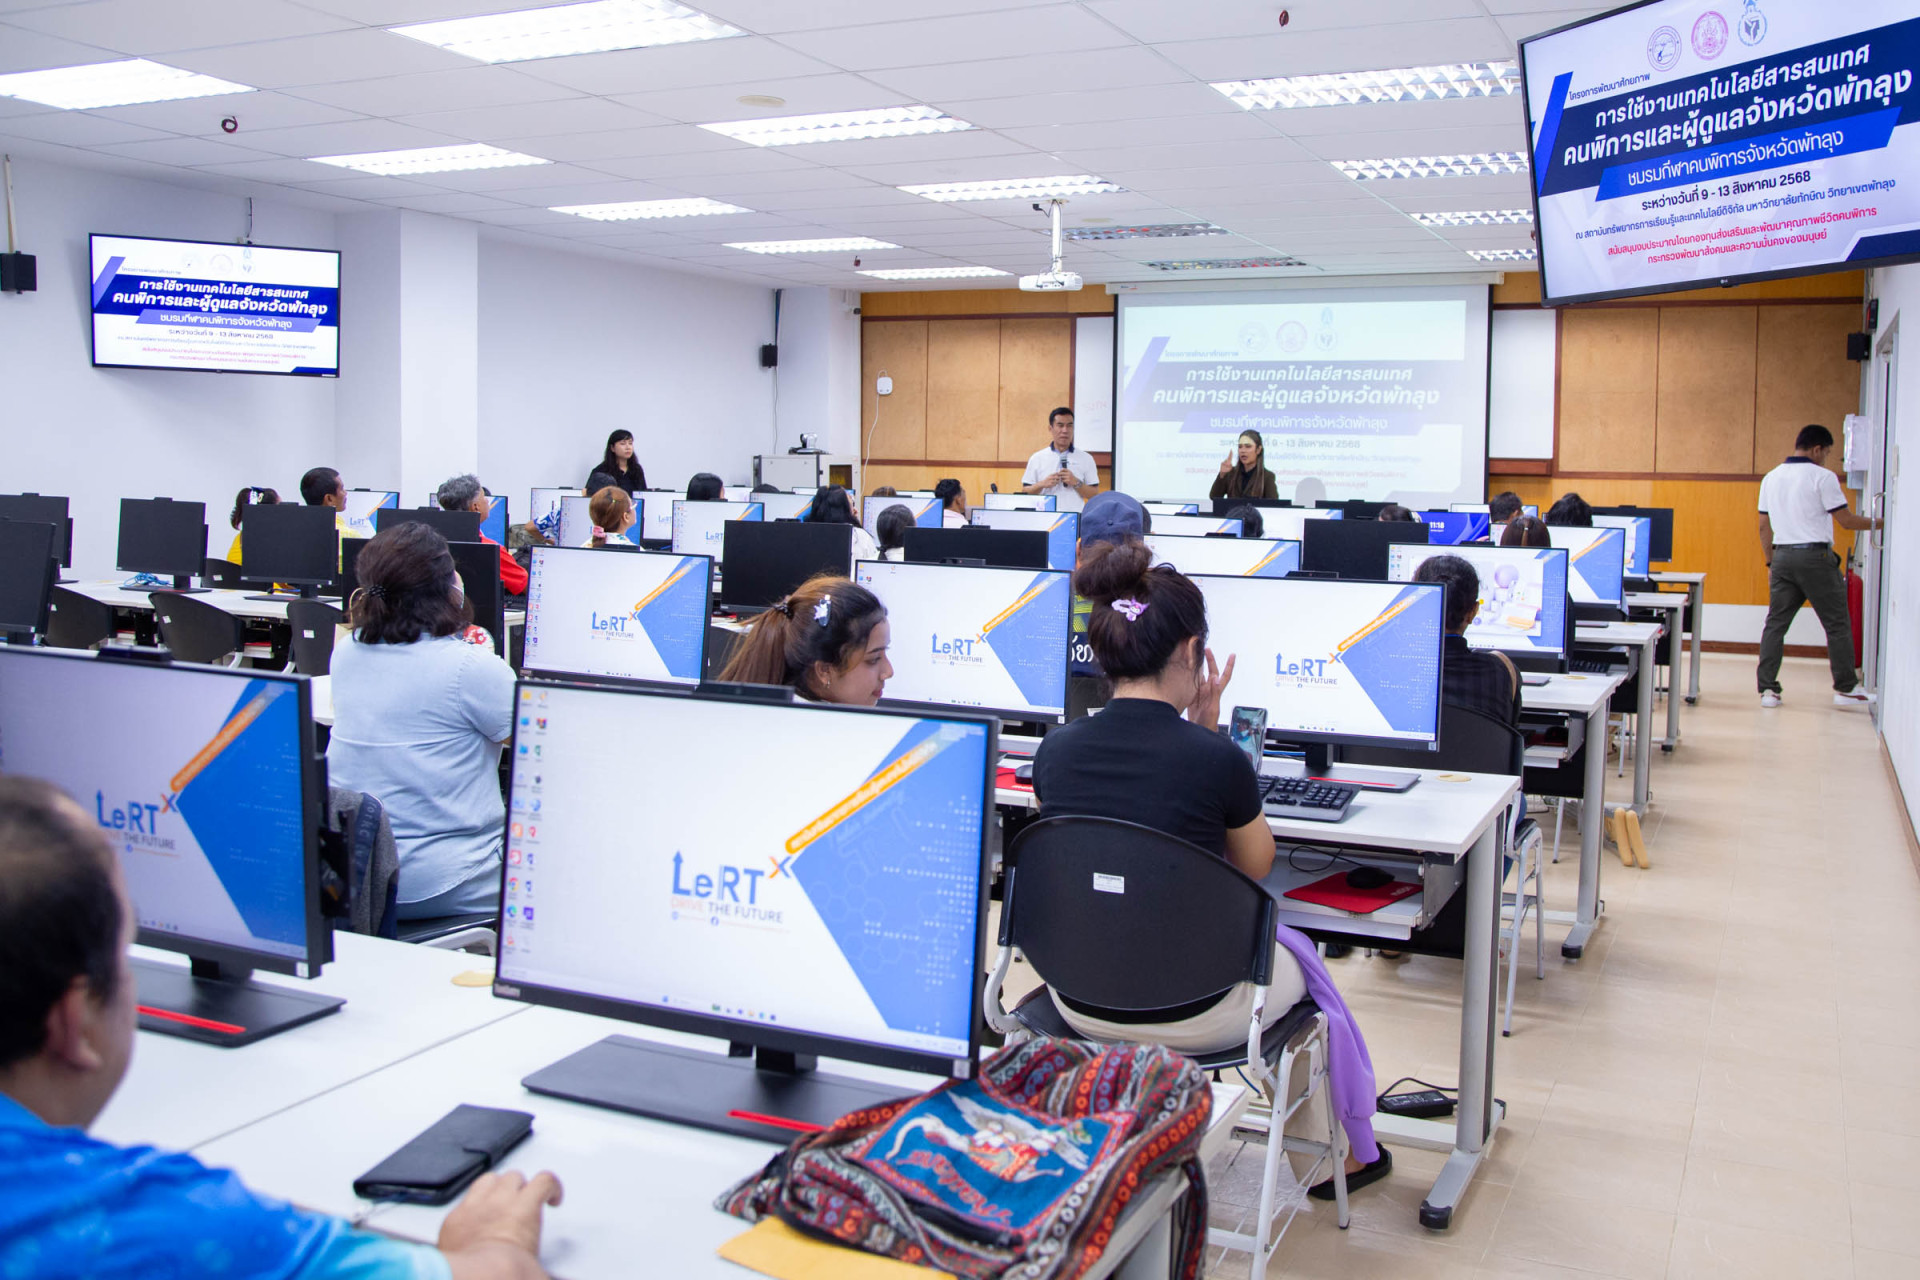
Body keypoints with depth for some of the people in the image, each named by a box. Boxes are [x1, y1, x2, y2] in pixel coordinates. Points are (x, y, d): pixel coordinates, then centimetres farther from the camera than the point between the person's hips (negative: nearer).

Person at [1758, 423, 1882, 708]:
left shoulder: (1771, 478, 11)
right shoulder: (1823, 477, -7)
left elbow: (1764, 526, 13)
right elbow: (1845, 520, -6)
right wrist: (1877, 524, 10)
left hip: (1782, 556, 5)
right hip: (1815, 556, -5)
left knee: (1776, 623, 5)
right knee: (1837, 624, 6)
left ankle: (1767, 689, 1)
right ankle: (1846, 688, 11)